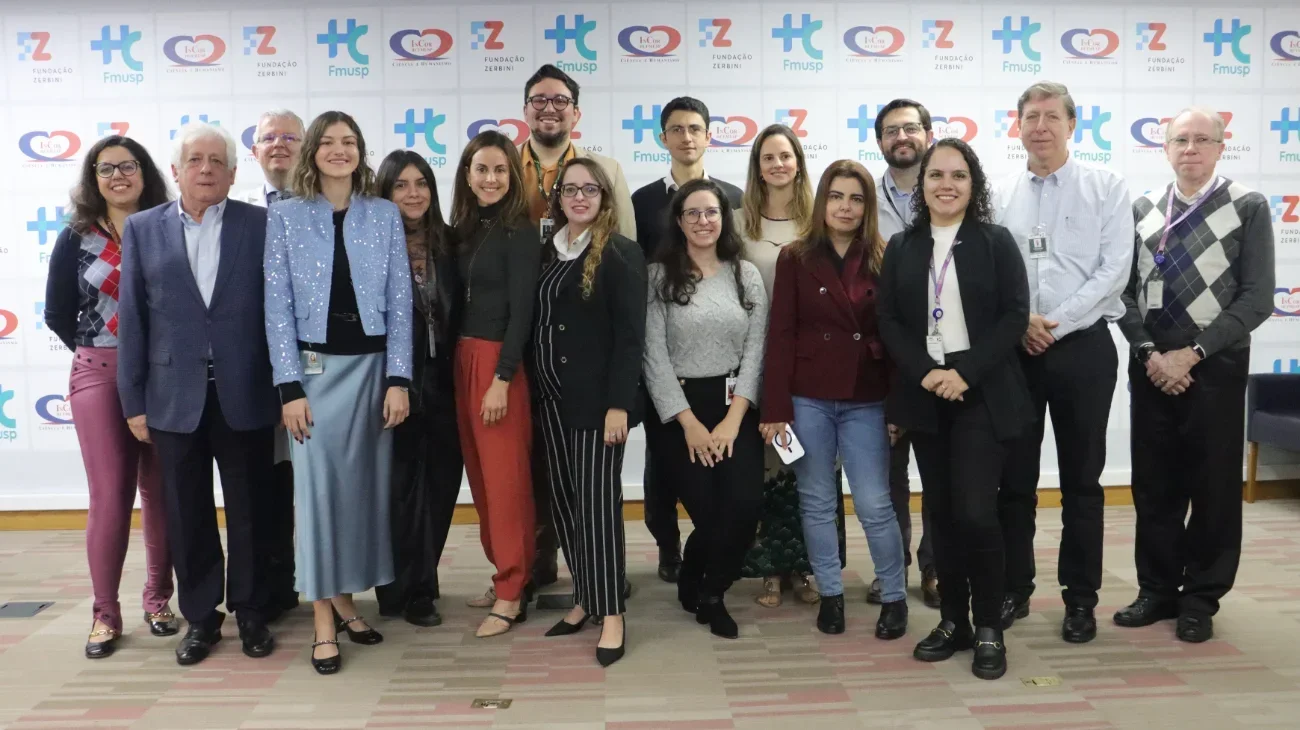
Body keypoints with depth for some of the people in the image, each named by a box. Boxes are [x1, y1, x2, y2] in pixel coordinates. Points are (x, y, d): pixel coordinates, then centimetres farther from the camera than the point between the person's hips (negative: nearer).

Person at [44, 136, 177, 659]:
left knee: (162, 491, 6)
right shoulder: (76, 238, 5)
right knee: (110, 494, -1)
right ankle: (105, 613, 9)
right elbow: (58, 314, 10)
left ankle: (158, 598, 20)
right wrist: (97, 352, 8)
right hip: (99, 376, 0)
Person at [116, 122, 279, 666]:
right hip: (175, 397, 2)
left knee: (249, 513, 9)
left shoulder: (261, 226, 0)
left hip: (245, 396, -1)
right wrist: (134, 401, 1)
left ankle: (250, 611, 25)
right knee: (187, 517, 10)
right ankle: (199, 616, 25)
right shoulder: (143, 229, 6)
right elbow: (132, 318, 4)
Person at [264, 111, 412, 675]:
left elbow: (400, 302, 2)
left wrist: (398, 379, -5)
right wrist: (289, 387, -9)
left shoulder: (385, 215, 5)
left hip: (372, 366, 2)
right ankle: (323, 621, 8)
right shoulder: (285, 216, 2)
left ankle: (346, 600, 23)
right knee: (318, 487, -1)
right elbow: (277, 305, -2)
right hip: (315, 368, -2)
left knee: (365, 484, 7)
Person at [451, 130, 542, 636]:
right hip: (463, 359, 7)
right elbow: (459, 301, 9)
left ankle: (511, 594, 5)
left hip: (500, 362, -7)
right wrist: (465, 364, 2)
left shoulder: (519, 234, -8)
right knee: (480, 473, 12)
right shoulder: (462, 229, 12)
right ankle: (504, 573, 25)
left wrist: (502, 379, -18)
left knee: (505, 477, -3)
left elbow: (521, 311, -13)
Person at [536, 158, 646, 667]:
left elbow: (630, 335, -12)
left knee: (596, 500, -5)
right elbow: (537, 324, 12)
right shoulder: (547, 253, 13)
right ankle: (584, 598, 23)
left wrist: (619, 403, -18)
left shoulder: (622, 254, -6)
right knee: (563, 501, 10)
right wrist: (534, 388, 6)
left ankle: (612, 613, 4)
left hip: (597, 397, -6)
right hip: (552, 396, 7)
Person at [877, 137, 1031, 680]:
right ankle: (953, 621, 21)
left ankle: (989, 628, 8)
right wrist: (925, 373, -12)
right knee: (940, 512, 8)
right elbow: (888, 321, 3)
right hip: (923, 395, 3)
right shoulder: (901, 247, 9)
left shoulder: (996, 242, 2)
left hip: (984, 394, -3)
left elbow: (1015, 316, -5)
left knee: (975, 512, -9)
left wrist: (966, 372, -16)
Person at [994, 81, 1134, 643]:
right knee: (1014, 479, 8)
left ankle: (1080, 598, 18)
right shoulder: (1000, 196, 7)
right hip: (1014, 351, 2)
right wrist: (1018, 322, -12)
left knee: (1081, 480, 7)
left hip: (1083, 348, -2)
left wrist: (1054, 323, -14)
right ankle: (1013, 590, 21)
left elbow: (1113, 269, -7)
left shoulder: (1106, 188, 1)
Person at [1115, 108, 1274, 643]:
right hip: (1151, 368, 3)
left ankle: (1200, 599, 19)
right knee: (1153, 486, 9)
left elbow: (1257, 298, -8)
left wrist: (1191, 353, -14)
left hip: (1215, 368, -3)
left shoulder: (1248, 208, -2)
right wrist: (1149, 354, -8)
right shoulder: (1142, 210, 8)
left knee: (1213, 488, 5)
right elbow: (1126, 291, 6)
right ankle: (1158, 590, 23)